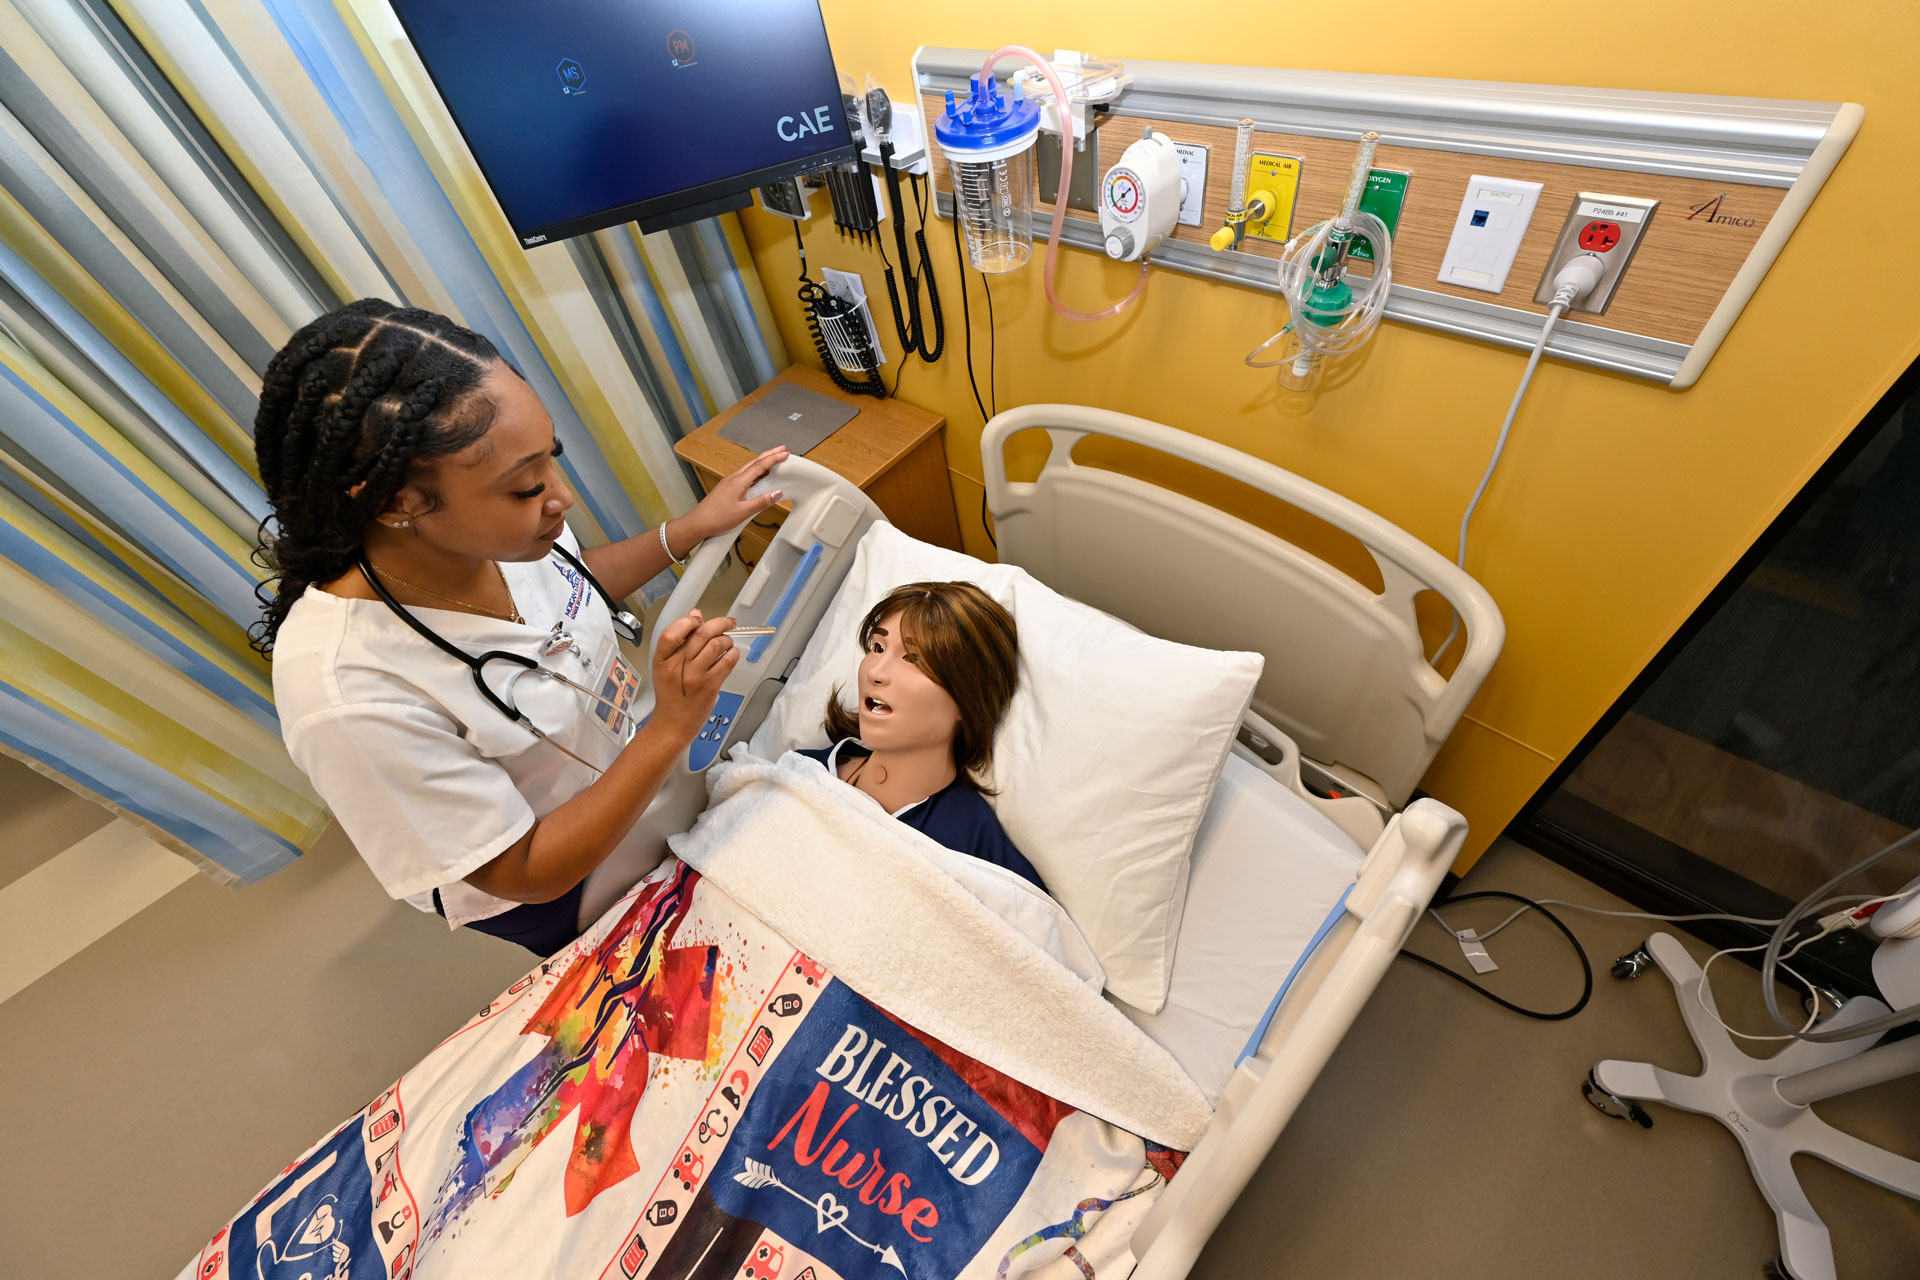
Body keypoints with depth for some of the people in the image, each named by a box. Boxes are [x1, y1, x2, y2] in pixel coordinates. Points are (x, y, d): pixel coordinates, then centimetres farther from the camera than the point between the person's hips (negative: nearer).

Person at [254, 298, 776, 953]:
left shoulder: (491, 524, -23)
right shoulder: (348, 693, -41)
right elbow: (525, 873, -29)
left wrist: (689, 530, -11)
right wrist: (670, 728, -41)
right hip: (557, 895, -5)